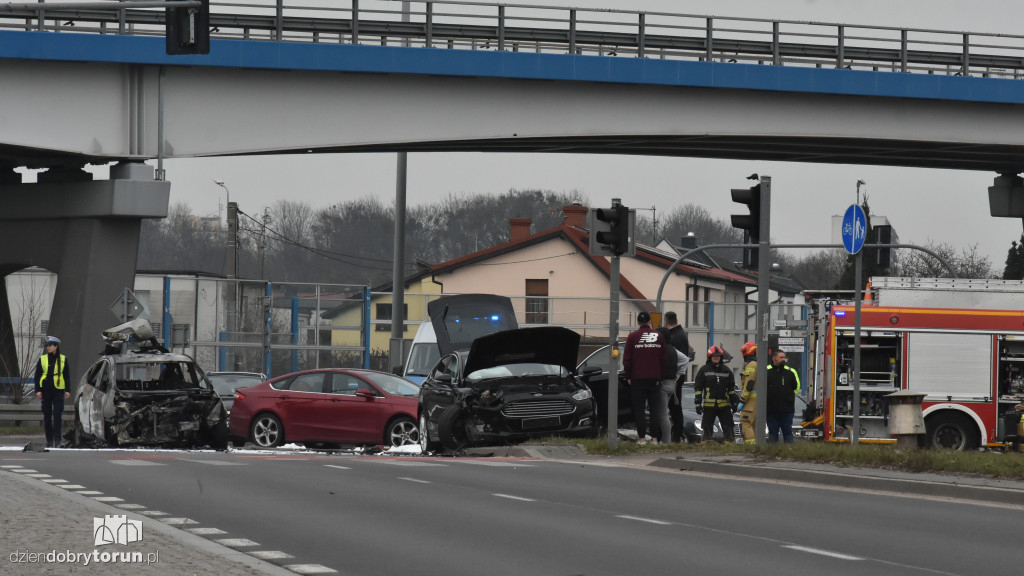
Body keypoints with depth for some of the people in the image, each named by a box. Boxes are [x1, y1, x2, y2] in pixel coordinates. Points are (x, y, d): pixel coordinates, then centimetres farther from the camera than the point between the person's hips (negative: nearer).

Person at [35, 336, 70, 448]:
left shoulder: (63, 359, 4)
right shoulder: (42, 359, 6)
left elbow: (66, 376, 8)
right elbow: (37, 375, 7)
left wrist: (67, 390, 2)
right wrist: (38, 390, -1)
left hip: (58, 390, -2)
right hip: (46, 390, 2)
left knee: (57, 415, -10)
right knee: (47, 416, 5)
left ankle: (57, 440, -11)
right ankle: (49, 440, 11)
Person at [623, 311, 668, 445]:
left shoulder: (632, 337, -4)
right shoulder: (659, 336, 3)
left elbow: (627, 359, -4)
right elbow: (664, 357, 4)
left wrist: (628, 376, 5)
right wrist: (661, 373, 13)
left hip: (638, 379, -2)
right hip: (655, 379, 2)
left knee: (639, 409, 3)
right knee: (655, 409, 7)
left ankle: (642, 437, -1)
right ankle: (655, 438, 4)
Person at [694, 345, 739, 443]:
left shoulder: (726, 370, 14)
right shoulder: (704, 370, 5)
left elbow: (731, 388, 20)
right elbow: (698, 387, 3)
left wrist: (734, 402, 14)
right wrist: (698, 403, -4)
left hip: (724, 405, 2)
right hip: (709, 405, -2)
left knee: (728, 427, 1)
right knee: (707, 428, 0)